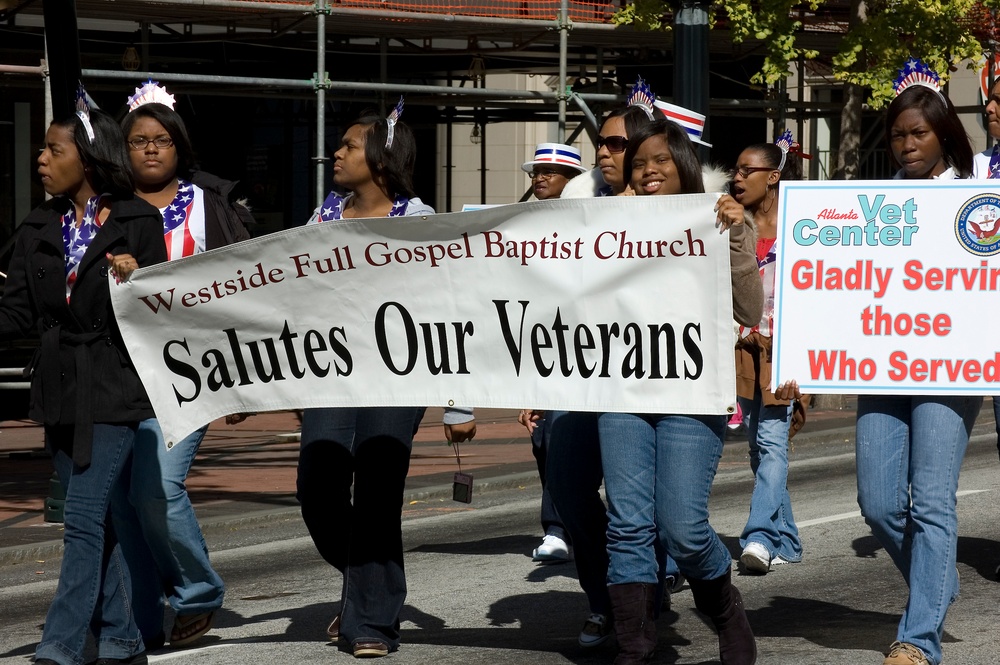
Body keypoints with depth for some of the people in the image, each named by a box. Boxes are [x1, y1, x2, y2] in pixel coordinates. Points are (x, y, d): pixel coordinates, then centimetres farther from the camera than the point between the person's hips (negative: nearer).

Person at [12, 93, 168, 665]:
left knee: (85, 518, -10)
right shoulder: (40, 230, 10)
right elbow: (17, 314, 6)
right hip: (62, 391, 5)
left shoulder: (137, 221, -3)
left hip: (115, 389, -5)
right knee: (102, 520, 11)